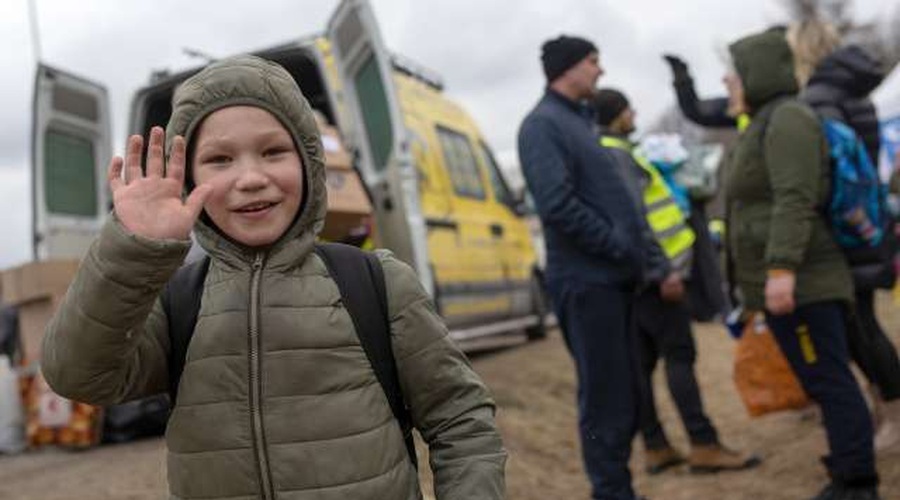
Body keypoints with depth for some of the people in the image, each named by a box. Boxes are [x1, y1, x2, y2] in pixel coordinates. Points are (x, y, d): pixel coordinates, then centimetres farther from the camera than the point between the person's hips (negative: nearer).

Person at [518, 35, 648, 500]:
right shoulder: (542, 125, -10)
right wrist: (620, 247, -14)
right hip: (587, 281, -9)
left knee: (625, 393, 15)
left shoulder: (579, 119, 19)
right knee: (604, 399, -2)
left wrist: (634, 254, 9)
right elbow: (558, 205, -21)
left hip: (613, 278, 9)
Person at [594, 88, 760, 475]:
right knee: (679, 355, -8)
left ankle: (655, 448, 13)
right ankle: (704, 446, -7)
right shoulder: (615, 153, -11)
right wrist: (663, 269, -24)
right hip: (651, 273, -10)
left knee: (643, 361, 9)